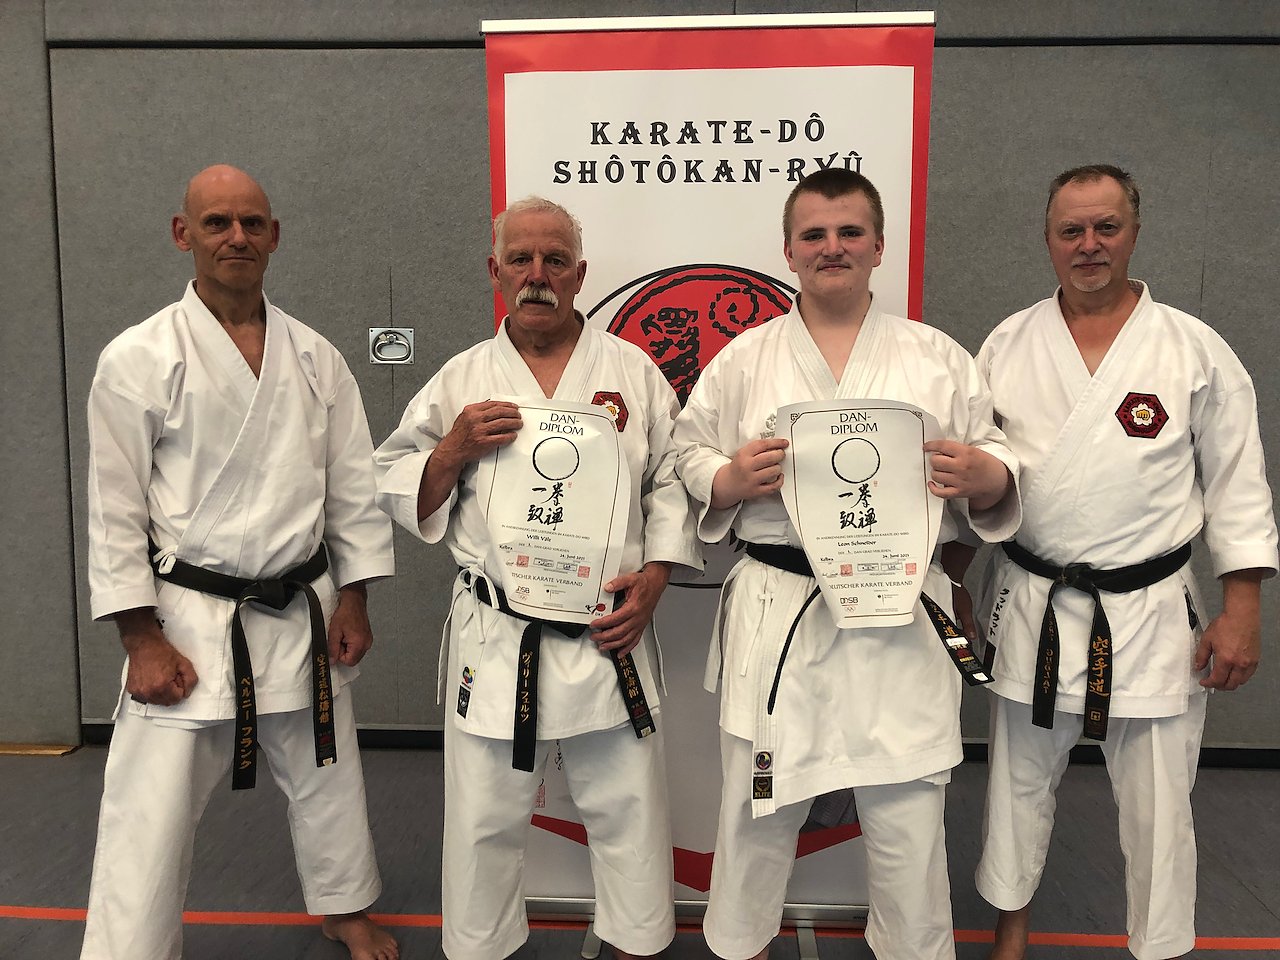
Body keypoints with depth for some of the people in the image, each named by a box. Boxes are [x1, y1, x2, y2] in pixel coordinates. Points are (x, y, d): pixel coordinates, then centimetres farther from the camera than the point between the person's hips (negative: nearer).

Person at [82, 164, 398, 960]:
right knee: (151, 812, 2)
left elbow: (354, 488, 5)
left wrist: (352, 602, 3)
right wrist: (144, 641, -10)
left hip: (303, 615, 4)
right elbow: (116, 512, -7)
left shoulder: (316, 358, 2)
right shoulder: (138, 359, -8)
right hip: (190, 620, -3)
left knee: (328, 776, 19)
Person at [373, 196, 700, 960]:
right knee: (485, 817, 13)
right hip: (496, 638, 0)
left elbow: (673, 480, 3)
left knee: (627, 807, 13)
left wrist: (654, 577, -8)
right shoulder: (462, 379, 3)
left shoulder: (632, 370, 2)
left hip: (608, 635, 0)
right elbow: (399, 493, 5)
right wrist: (454, 451, -14)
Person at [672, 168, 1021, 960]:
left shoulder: (939, 358, 6)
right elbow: (691, 458, 7)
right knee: (759, 807, 13)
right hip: (778, 614, 0)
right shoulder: (744, 360, 5)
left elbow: (1002, 476, 8)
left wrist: (983, 476, -13)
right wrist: (731, 479, -13)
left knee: (909, 820, 11)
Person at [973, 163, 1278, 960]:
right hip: (1031, 608, 2)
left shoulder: (1196, 350, -2)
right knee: (1020, 783, 16)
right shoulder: (1008, 346, 2)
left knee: (1158, 807, 9)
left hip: (1152, 614, -1)